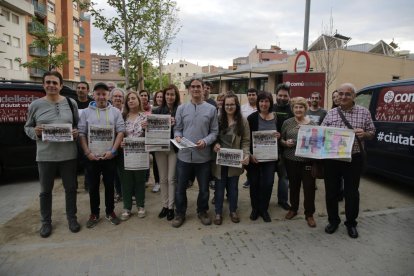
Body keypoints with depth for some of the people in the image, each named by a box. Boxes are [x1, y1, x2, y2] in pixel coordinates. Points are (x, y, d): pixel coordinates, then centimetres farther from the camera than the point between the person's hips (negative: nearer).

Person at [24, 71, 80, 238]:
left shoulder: (71, 103, 3)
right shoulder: (36, 104, 1)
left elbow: (79, 125, 11)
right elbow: (27, 127, 9)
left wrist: (76, 133, -10)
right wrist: (35, 132, -12)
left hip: (68, 154, 0)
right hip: (45, 155, 0)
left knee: (70, 188, 11)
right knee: (45, 190, 12)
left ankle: (72, 218, 28)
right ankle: (46, 221, 30)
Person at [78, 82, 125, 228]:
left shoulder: (115, 112, 3)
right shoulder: (86, 112, 3)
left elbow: (121, 131, -2)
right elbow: (81, 133, 1)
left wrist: (113, 151, -10)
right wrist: (87, 152, -9)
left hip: (109, 156, 0)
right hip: (92, 156, 0)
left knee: (109, 185, 9)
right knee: (93, 186, 9)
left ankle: (110, 212, 25)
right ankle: (94, 214, 24)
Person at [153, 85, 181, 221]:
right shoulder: (158, 110, 6)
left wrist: (175, 124, -23)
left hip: (174, 147, -3)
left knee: (171, 179, 2)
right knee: (163, 179, 11)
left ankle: (171, 207, 15)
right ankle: (165, 205, 25)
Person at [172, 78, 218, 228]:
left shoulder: (211, 109, 1)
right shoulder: (181, 108, 5)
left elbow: (214, 131, 1)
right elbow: (177, 128, 6)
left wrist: (205, 141, -16)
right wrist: (177, 137, -16)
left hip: (203, 156, 0)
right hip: (184, 155, 1)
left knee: (204, 188, 14)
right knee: (180, 187, 10)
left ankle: (202, 211, 36)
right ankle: (180, 213, 29)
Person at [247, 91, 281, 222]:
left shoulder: (276, 118, 4)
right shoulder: (252, 118, -6)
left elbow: (280, 135, 15)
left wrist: (279, 136, -8)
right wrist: (250, 154, -15)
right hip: (254, 156, -2)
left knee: (268, 183, 2)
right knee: (254, 183, 8)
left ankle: (264, 209, 22)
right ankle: (255, 208, 27)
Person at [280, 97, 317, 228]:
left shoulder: (312, 123, 3)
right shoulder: (287, 123, 2)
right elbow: (281, 140, 6)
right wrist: (286, 143, -14)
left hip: (308, 160, 0)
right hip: (291, 160, 1)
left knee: (309, 187, 4)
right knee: (293, 185, 14)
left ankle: (309, 214, 19)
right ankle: (293, 208, 33)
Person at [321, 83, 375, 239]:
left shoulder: (364, 112, 1)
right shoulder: (331, 113, 5)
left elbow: (372, 133, 5)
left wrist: (364, 134, -17)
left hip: (353, 159, -1)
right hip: (331, 159, 2)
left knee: (352, 192, 9)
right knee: (331, 191, 11)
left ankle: (351, 223, 29)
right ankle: (333, 220, 30)